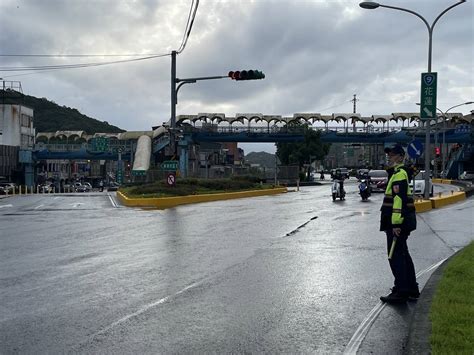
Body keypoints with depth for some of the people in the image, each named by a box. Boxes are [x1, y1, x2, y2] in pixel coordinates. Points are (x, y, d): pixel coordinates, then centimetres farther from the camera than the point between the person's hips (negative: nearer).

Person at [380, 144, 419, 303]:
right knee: (403, 255, 16)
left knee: (395, 256, -6)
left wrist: (396, 224, -26)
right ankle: (412, 289, 23)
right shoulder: (400, 173, 19)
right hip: (402, 222, 11)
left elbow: (399, 200, -23)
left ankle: (401, 291, -2)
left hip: (397, 223, -11)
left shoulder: (399, 174, -16)